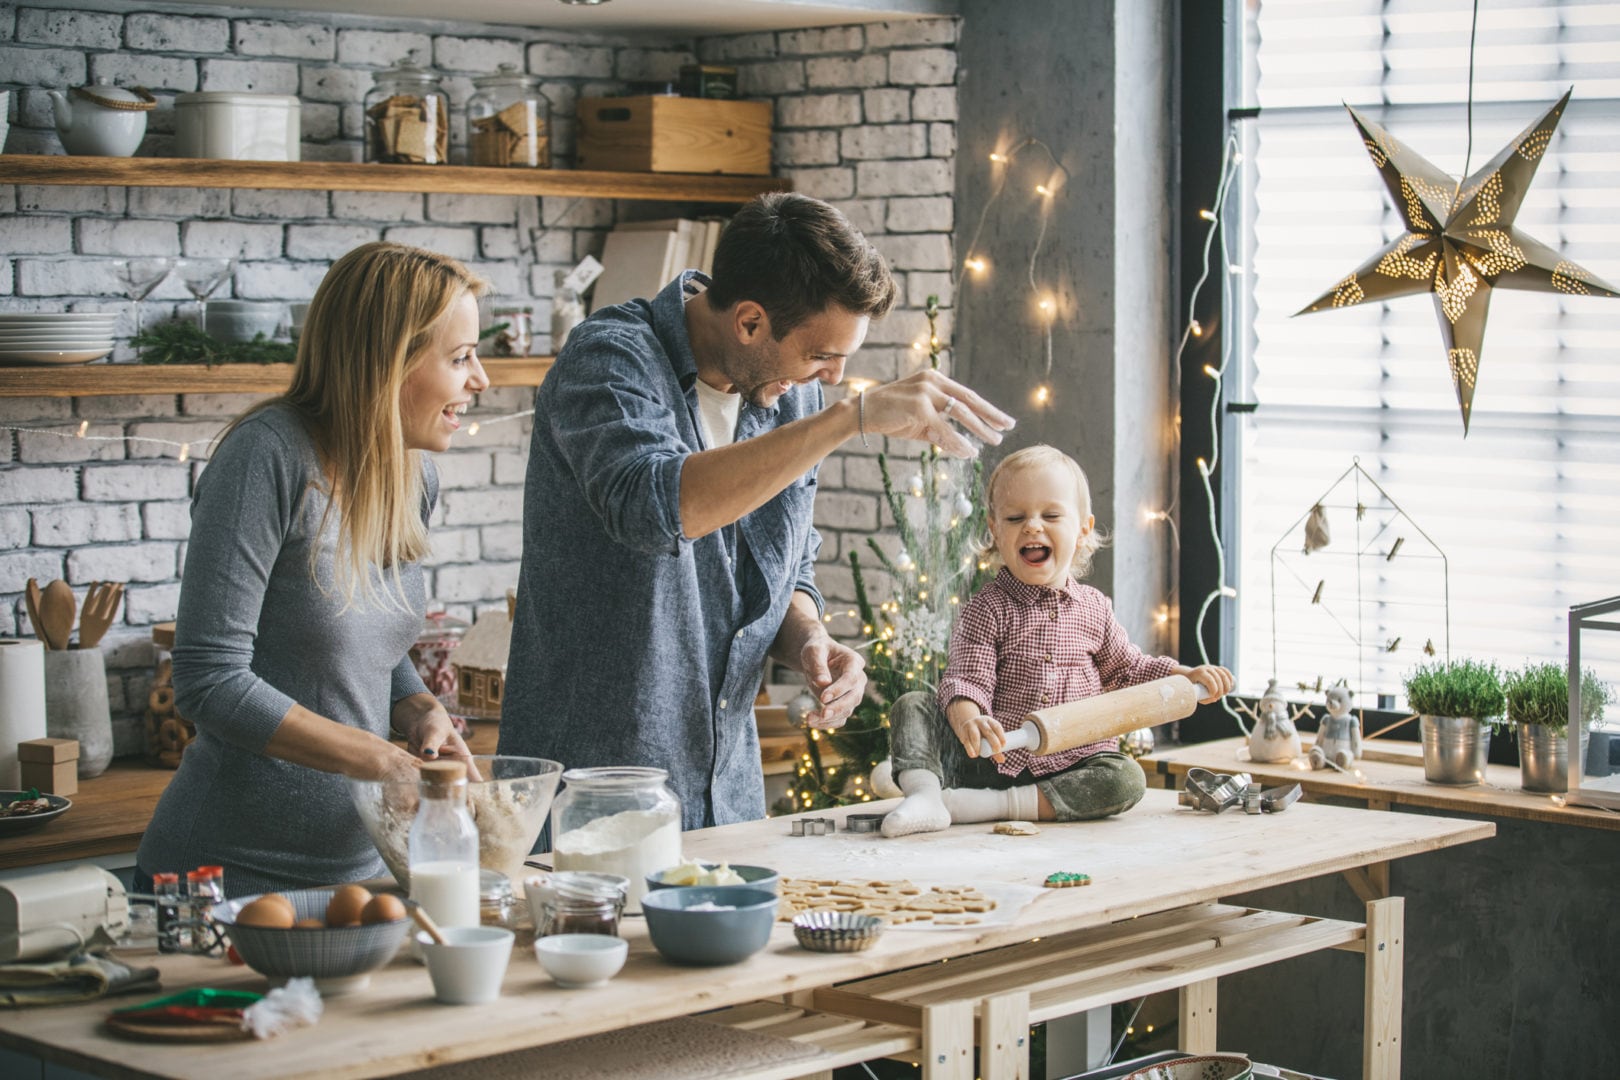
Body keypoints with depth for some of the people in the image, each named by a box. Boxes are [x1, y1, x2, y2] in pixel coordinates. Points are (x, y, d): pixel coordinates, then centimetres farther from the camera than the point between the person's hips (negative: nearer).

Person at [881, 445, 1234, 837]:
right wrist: (968, 719, -37)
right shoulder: (988, 609, -2)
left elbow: (1126, 668, 24)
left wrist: (1188, 677, 10)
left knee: (1126, 779, -27)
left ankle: (990, 805, -32)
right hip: (995, 758, -2)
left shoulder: (1093, 608, 10)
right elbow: (965, 679, -14)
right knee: (912, 708, -16)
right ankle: (924, 794, -39)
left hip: (1070, 766, 2)